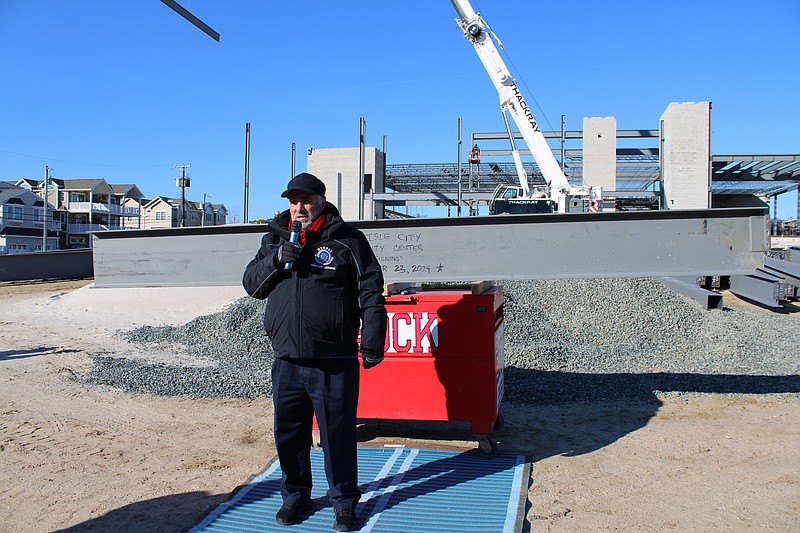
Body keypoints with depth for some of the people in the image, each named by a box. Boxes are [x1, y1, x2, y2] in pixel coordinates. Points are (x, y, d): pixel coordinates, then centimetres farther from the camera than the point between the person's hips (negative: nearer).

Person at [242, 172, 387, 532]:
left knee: (337, 434, 4)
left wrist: (372, 340, -9)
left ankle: (344, 502, 22)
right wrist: (278, 259, -7)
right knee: (289, 433, 14)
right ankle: (295, 496, 33)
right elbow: (251, 284, 11)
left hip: (334, 360, -4)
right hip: (287, 360, 4)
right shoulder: (274, 238, 14)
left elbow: (370, 293, -2)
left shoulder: (346, 239, 1)